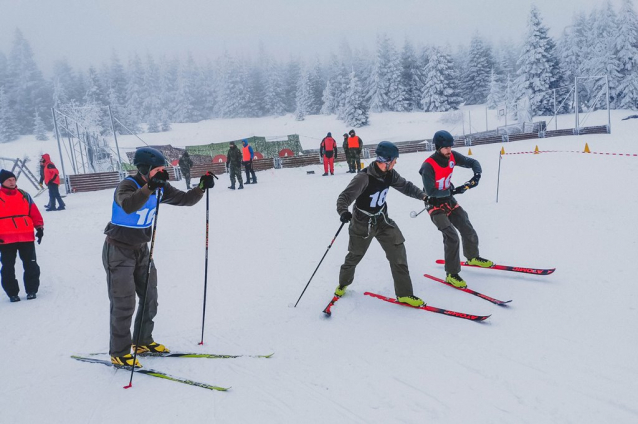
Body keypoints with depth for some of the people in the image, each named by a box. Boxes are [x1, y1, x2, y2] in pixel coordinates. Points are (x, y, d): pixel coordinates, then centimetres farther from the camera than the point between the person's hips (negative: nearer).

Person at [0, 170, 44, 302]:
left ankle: (31, 290, 13)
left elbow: (35, 213, 11)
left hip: (27, 237, 2)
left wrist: (39, 227, 1)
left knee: (31, 265, 3)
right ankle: (12, 293, 15)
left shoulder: (24, 195, 11)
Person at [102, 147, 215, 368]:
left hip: (141, 249, 7)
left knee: (150, 298, 11)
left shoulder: (160, 188, -3)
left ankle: (143, 342, 28)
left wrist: (201, 187, -12)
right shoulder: (127, 185, -23)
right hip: (119, 251, -7)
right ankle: (119, 353, 9)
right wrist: (149, 187, -54)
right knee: (124, 304, -5)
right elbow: (128, 206, -45)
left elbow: (185, 199, 4)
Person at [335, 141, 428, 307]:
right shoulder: (364, 178, -29)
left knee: (398, 253, -6)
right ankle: (343, 283, 44)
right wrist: (343, 212, -49)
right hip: (362, 223, -5)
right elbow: (345, 196, -30)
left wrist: (423, 195, 0)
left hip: (382, 220, 5)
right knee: (354, 256, 15)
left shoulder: (389, 174, -10)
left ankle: (404, 293, 4)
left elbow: (405, 186, 7)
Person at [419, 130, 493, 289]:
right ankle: (451, 274, -7)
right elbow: (430, 192, -27)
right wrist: (453, 191, -30)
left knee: (468, 229, 12)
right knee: (451, 236, -19)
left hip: (450, 201, 7)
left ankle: (472, 257, 41)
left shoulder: (452, 157, -9)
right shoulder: (429, 166, -27)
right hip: (435, 206, -7)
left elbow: (473, 162, 1)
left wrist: (477, 174, -20)